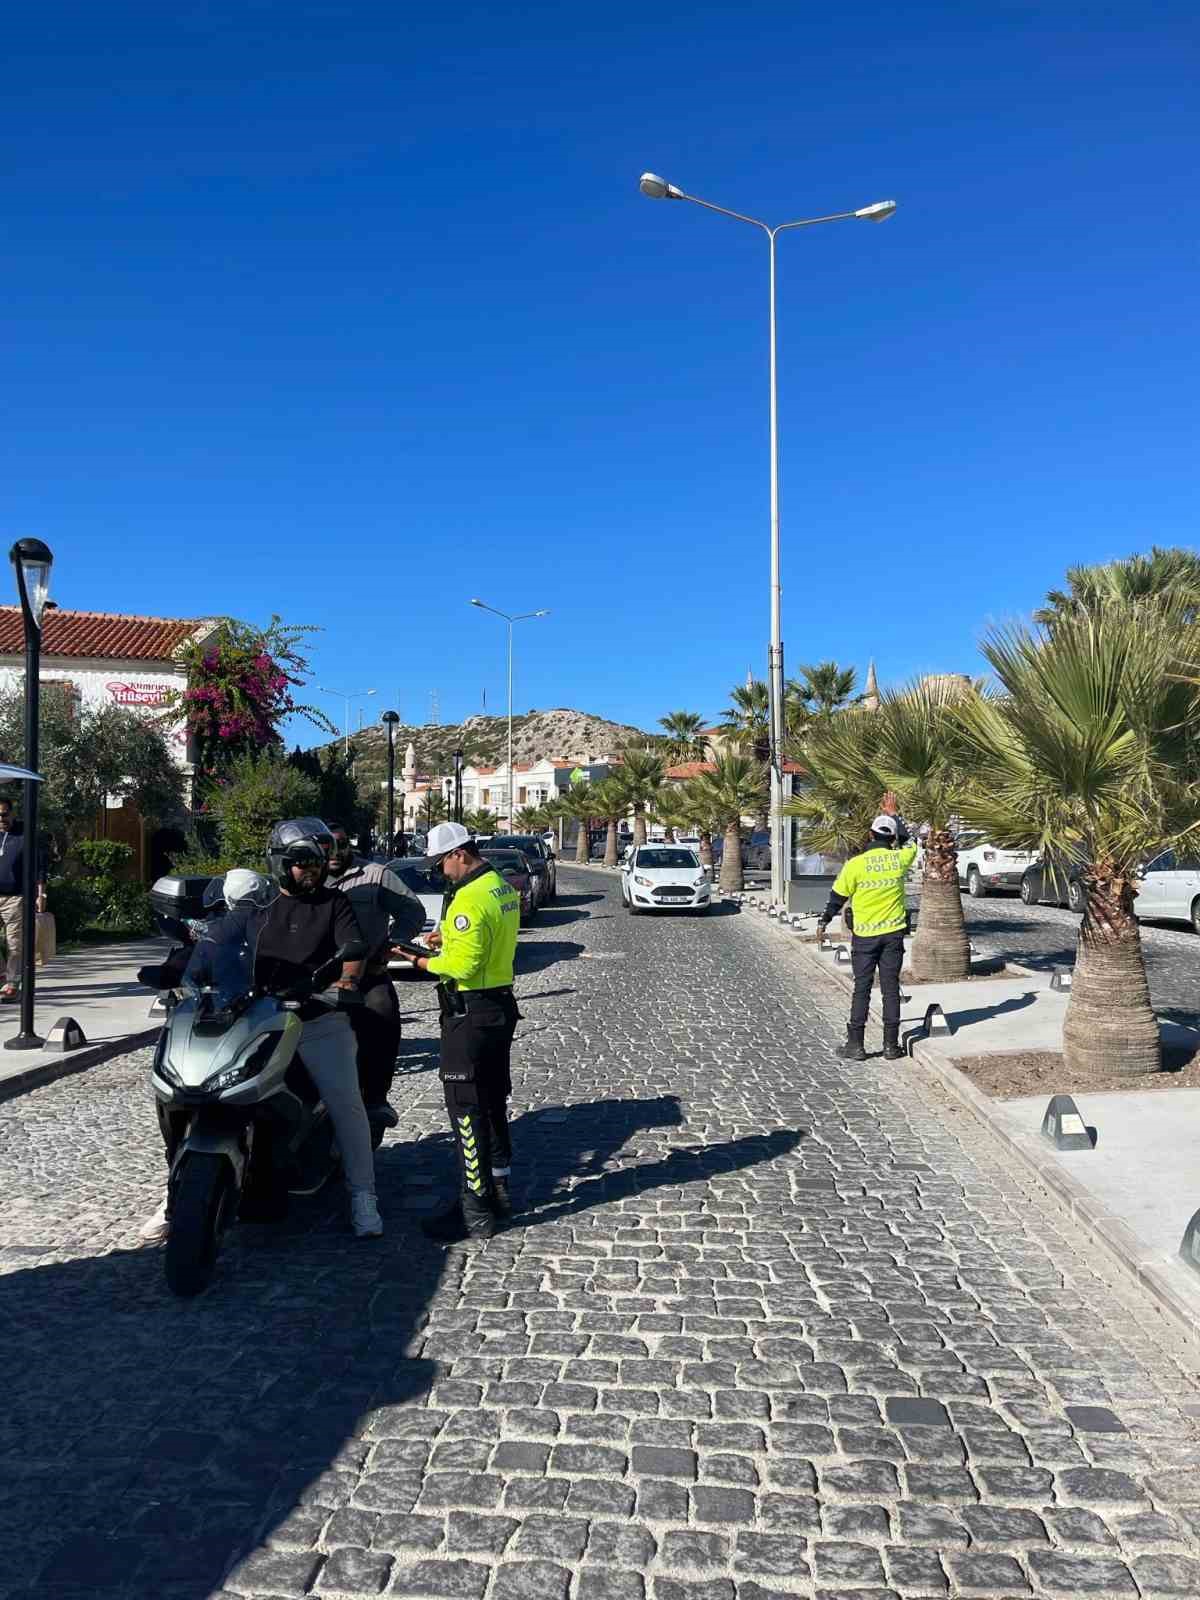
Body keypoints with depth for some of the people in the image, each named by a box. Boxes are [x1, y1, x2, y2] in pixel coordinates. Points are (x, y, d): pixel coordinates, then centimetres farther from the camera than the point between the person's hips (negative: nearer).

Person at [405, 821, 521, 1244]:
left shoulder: (471, 899, -22)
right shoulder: (503, 887, 9)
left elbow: (463, 966, -24)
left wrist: (421, 961, -12)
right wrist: (448, 940, 10)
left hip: (471, 1014, -10)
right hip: (500, 1006, 10)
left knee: (466, 1109, -3)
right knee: (493, 1102, 18)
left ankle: (476, 1211, 2)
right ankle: (498, 1189, 29)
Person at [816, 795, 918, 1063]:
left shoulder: (856, 864, -11)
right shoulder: (899, 859, -4)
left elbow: (838, 897, -3)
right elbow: (908, 843, 20)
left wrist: (823, 922, 12)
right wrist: (894, 814, 30)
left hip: (864, 935, -2)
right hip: (893, 933, 2)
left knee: (862, 989, 4)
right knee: (891, 988, 8)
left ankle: (855, 1045, 6)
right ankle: (891, 1045, 11)